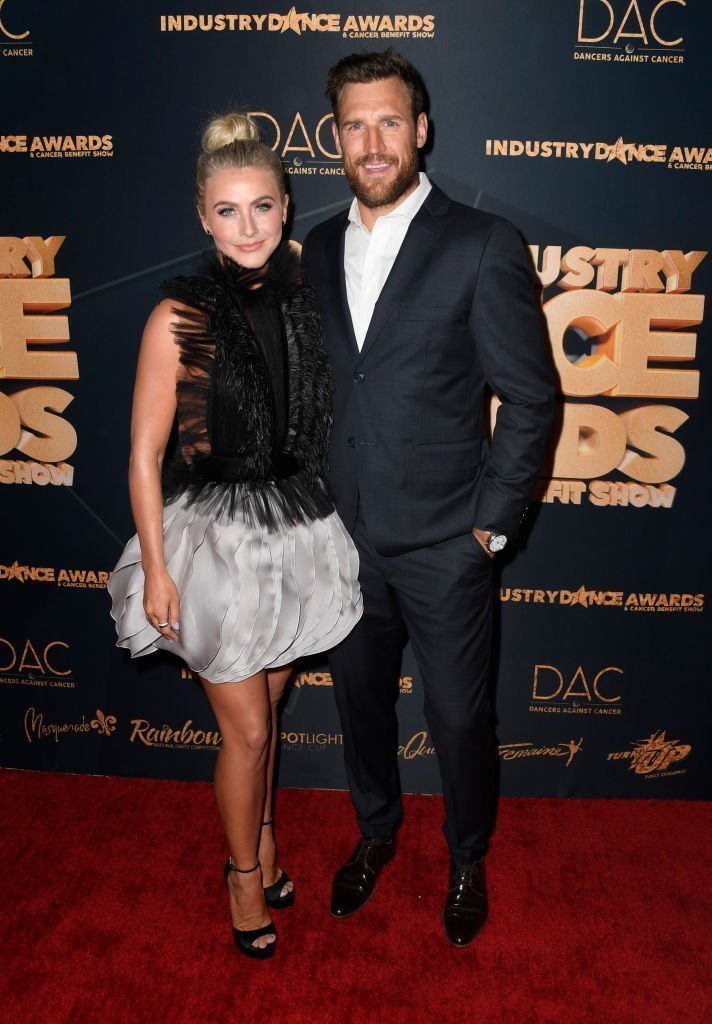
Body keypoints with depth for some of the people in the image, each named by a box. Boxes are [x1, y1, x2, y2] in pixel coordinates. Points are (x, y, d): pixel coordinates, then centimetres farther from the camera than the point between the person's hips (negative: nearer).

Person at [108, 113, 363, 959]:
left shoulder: (301, 301, 0)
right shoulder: (179, 317, -13)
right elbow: (145, 455, -10)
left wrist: (325, 528, 9)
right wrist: (155, 569, -10)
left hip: (296, 532, 4)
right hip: (217, 537, -4)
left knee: (267, 705, 20)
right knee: (246, 727, 8)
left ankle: (263, 836, 46)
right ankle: (244, 871, 35)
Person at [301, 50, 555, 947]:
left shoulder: (482, 246, -10)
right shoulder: (318, 250, 6)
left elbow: (530, 398, -9)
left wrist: (491, 522, -9)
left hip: (444, 545, -4)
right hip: (345, 540, 5)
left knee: (458, 720, 12)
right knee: (359, 701, 21)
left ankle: (467, 861, 41)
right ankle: (376, 833, 48)